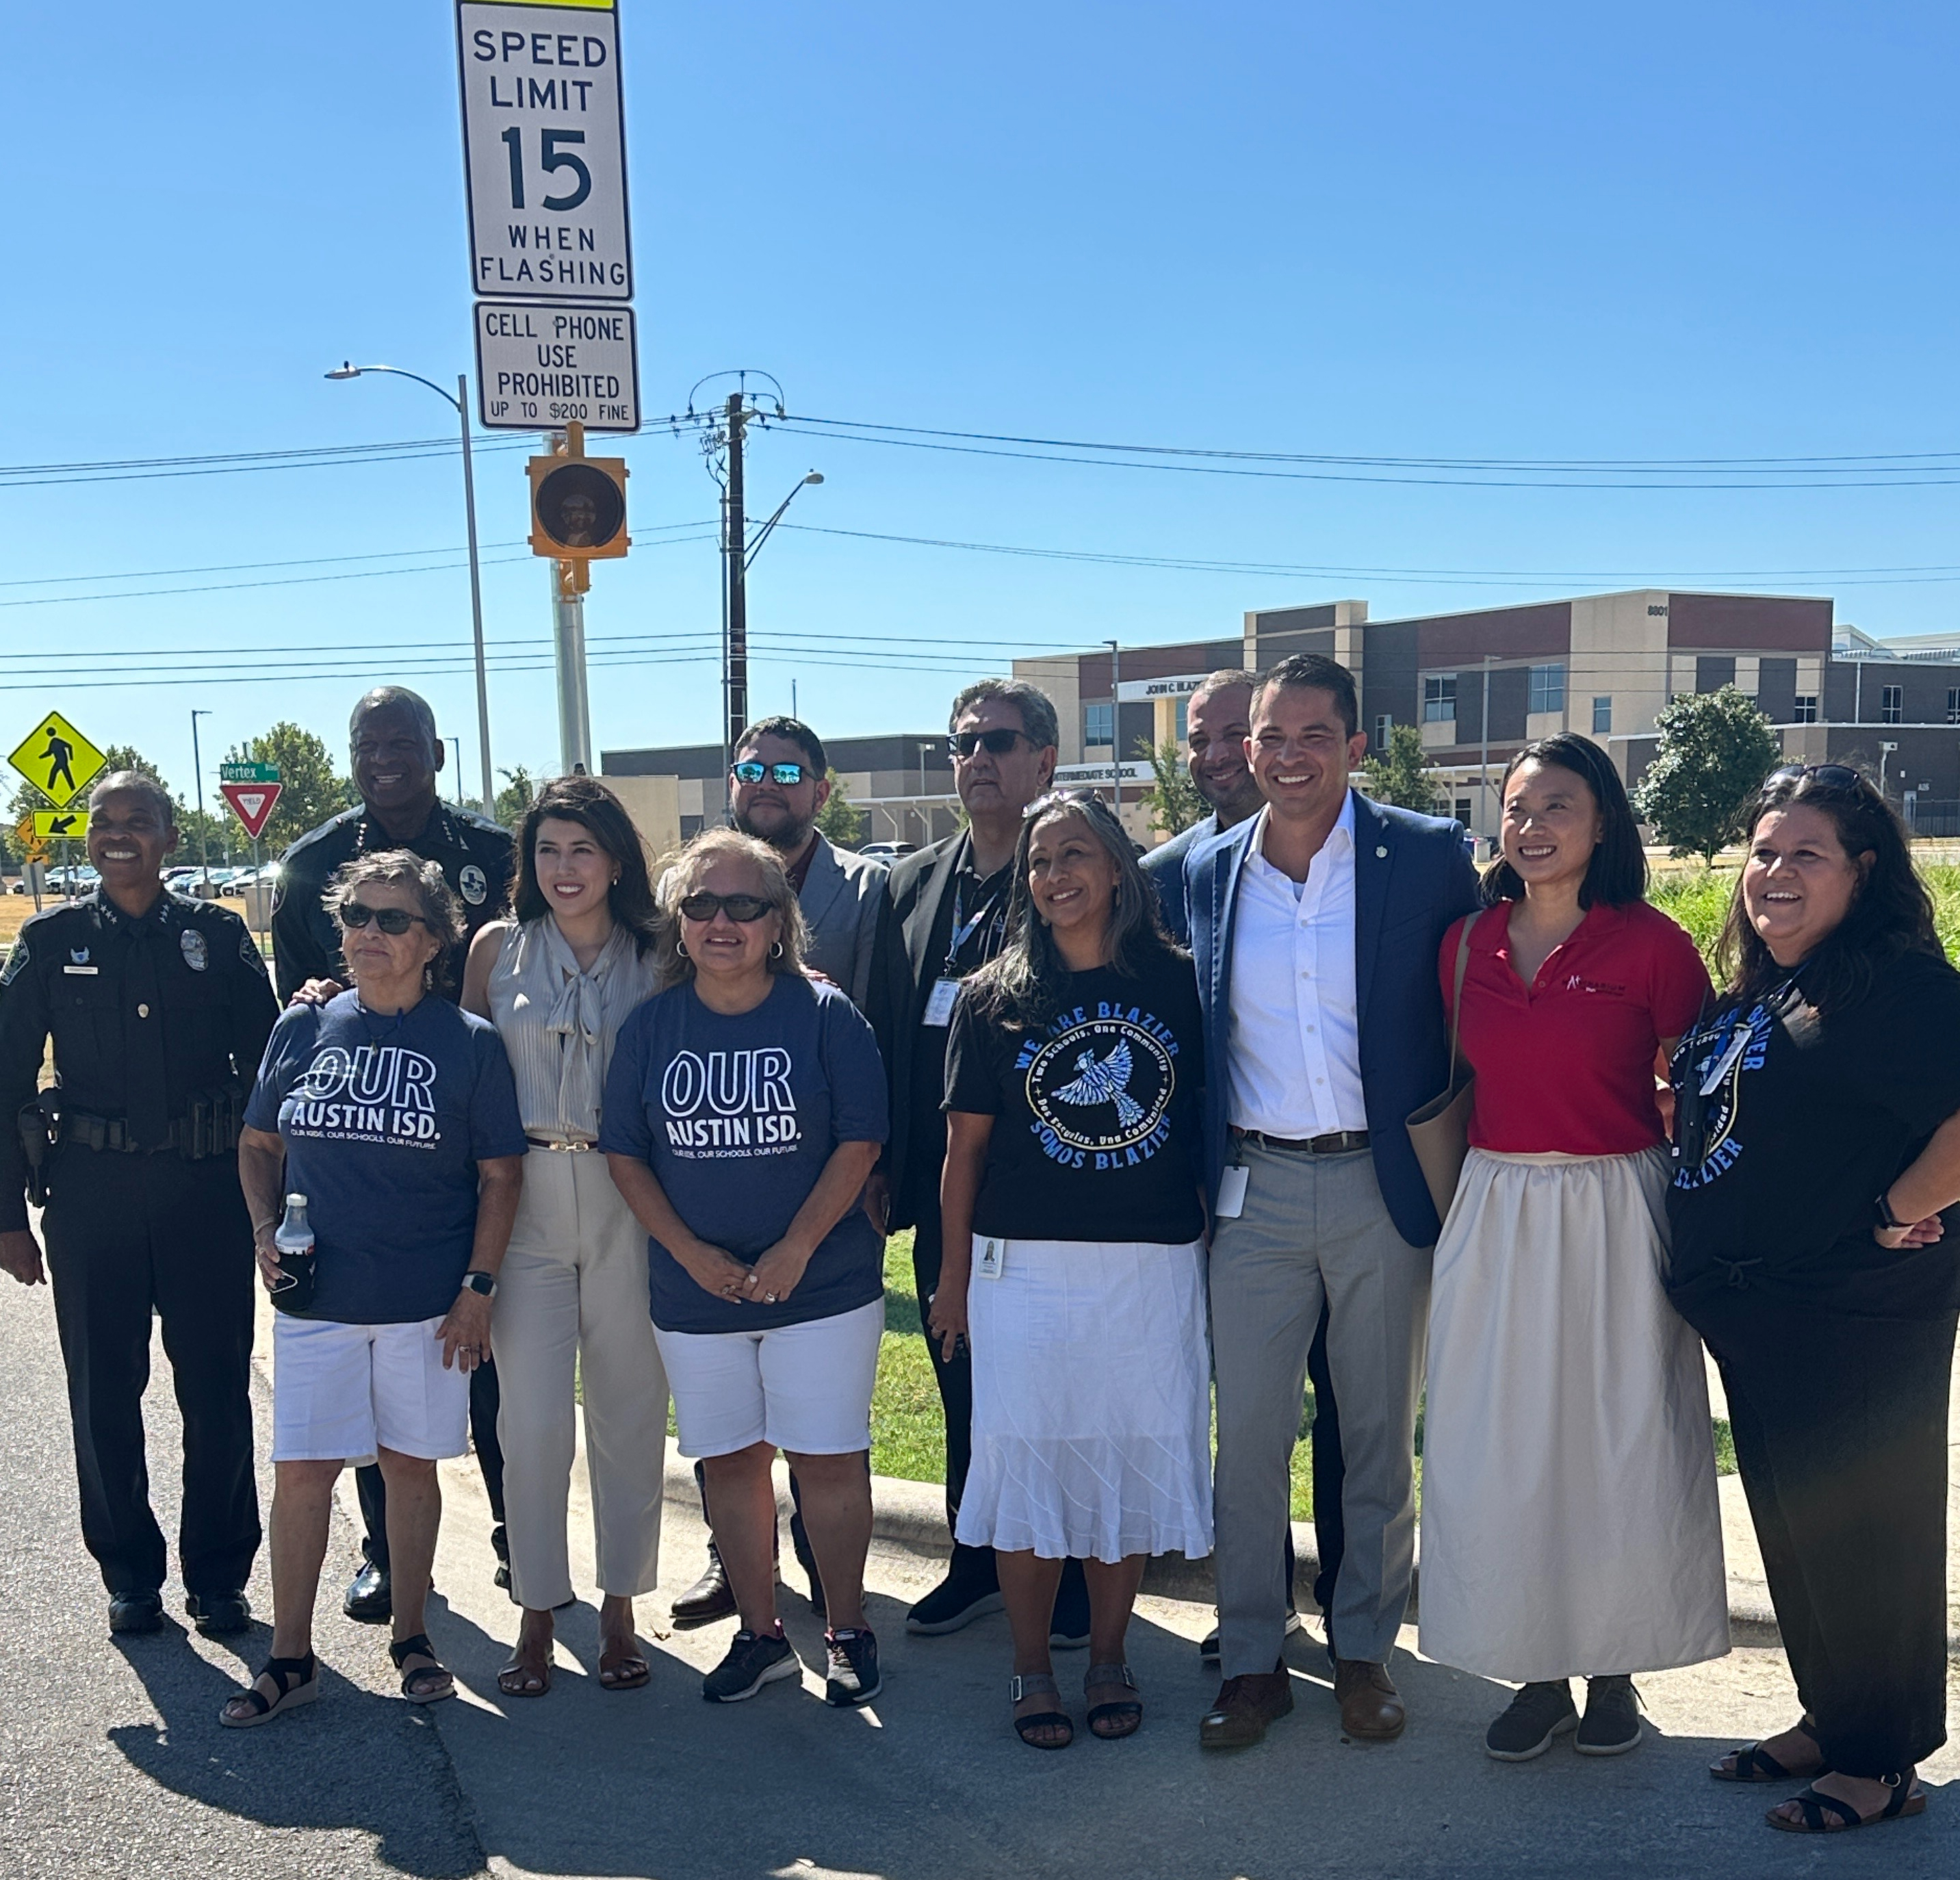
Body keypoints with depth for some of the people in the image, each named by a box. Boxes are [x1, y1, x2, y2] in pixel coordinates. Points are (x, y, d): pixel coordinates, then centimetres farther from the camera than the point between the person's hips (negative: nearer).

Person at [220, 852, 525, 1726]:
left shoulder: (469, 1044, -4)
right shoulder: (301, 1029, 3)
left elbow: (500, 1175, -2)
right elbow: (258, 1144, 13)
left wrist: (478, 1287, -7)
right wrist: (266, 1228, -3)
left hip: (427, 1301, -2)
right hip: (315, 1297, 2)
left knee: (411, 1462, 10)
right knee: (301, 1471, 2)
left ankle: (410, 1637, 27)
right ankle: (290, 1657, 16)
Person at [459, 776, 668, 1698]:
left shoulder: (655, 958, 4)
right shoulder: (498, 948, 6)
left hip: (628, 1204, 0)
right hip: (525, 1199, 0)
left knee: (629, 1408, 7)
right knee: (531, 1417, 1)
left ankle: (619, 1608, 21)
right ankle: (537, 1614, 15)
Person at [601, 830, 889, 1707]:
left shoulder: (824, 1014, -6)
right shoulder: (650, 1025, 2)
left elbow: (859, 1142, -8)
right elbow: (624, 1150, 3)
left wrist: (793, 1253, -14)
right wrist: (693, 1253, -8)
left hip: (823, 1284, -3)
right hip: (694, 1295, 3)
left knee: (828, 1459, 1)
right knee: (730, 1460, 11)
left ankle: (847, 1632, 18)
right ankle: (760, 1634, 26)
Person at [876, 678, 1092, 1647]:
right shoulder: (913, 884, 10)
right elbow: (888, 1031, 11)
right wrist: (888, 1172, 6)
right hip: (945, 1191, 5)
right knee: (963, 1385, 15)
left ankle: (1073, 1577, 23)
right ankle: (977, 1561, 31)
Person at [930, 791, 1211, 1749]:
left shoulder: (1175, 983, 2)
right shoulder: (993, 998, 2)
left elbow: (1210, 1120, 6)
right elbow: (965, 1146, 4)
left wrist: (1218, 1246, 4)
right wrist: (953, 1274, 5)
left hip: (1154, 1267, 1)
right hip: (1025, 1269, 0)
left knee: (1130, 1460, 8)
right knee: (1029, 1461, 4)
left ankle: (1108, 1658, 25)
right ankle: (1032, 1669, 20)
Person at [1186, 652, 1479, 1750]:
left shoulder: (1429, 856, -5)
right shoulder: (1206, 872, 4)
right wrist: (1197, 1180, 6)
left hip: (1384, 1184, -2)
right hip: (1255, 1188, 2)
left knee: (1381, 1434, 11)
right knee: (1247, 1434, 6)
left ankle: (1366, 1650, 28)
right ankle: (1253, 1662, 21)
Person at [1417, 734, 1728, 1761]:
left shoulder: (1651, 945, -7)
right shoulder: (1466, 944, 5)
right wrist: (1448, 1204, 10)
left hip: (1616, 1219, -3)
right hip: (1494, 1215, 4)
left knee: (1617, 1441, 6)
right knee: (1500, 1444, 7)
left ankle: (1612, 1668, 24)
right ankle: (1538, 1669, 23)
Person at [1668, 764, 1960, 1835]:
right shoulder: (1751, 997, 11)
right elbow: (1712, 1123, 27)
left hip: (1858, 1319, -9)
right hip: (1758, 1318, 9)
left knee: (1862, 1528, 4)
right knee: (1793, 1525, 18)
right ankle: (1827, 1722, 35)